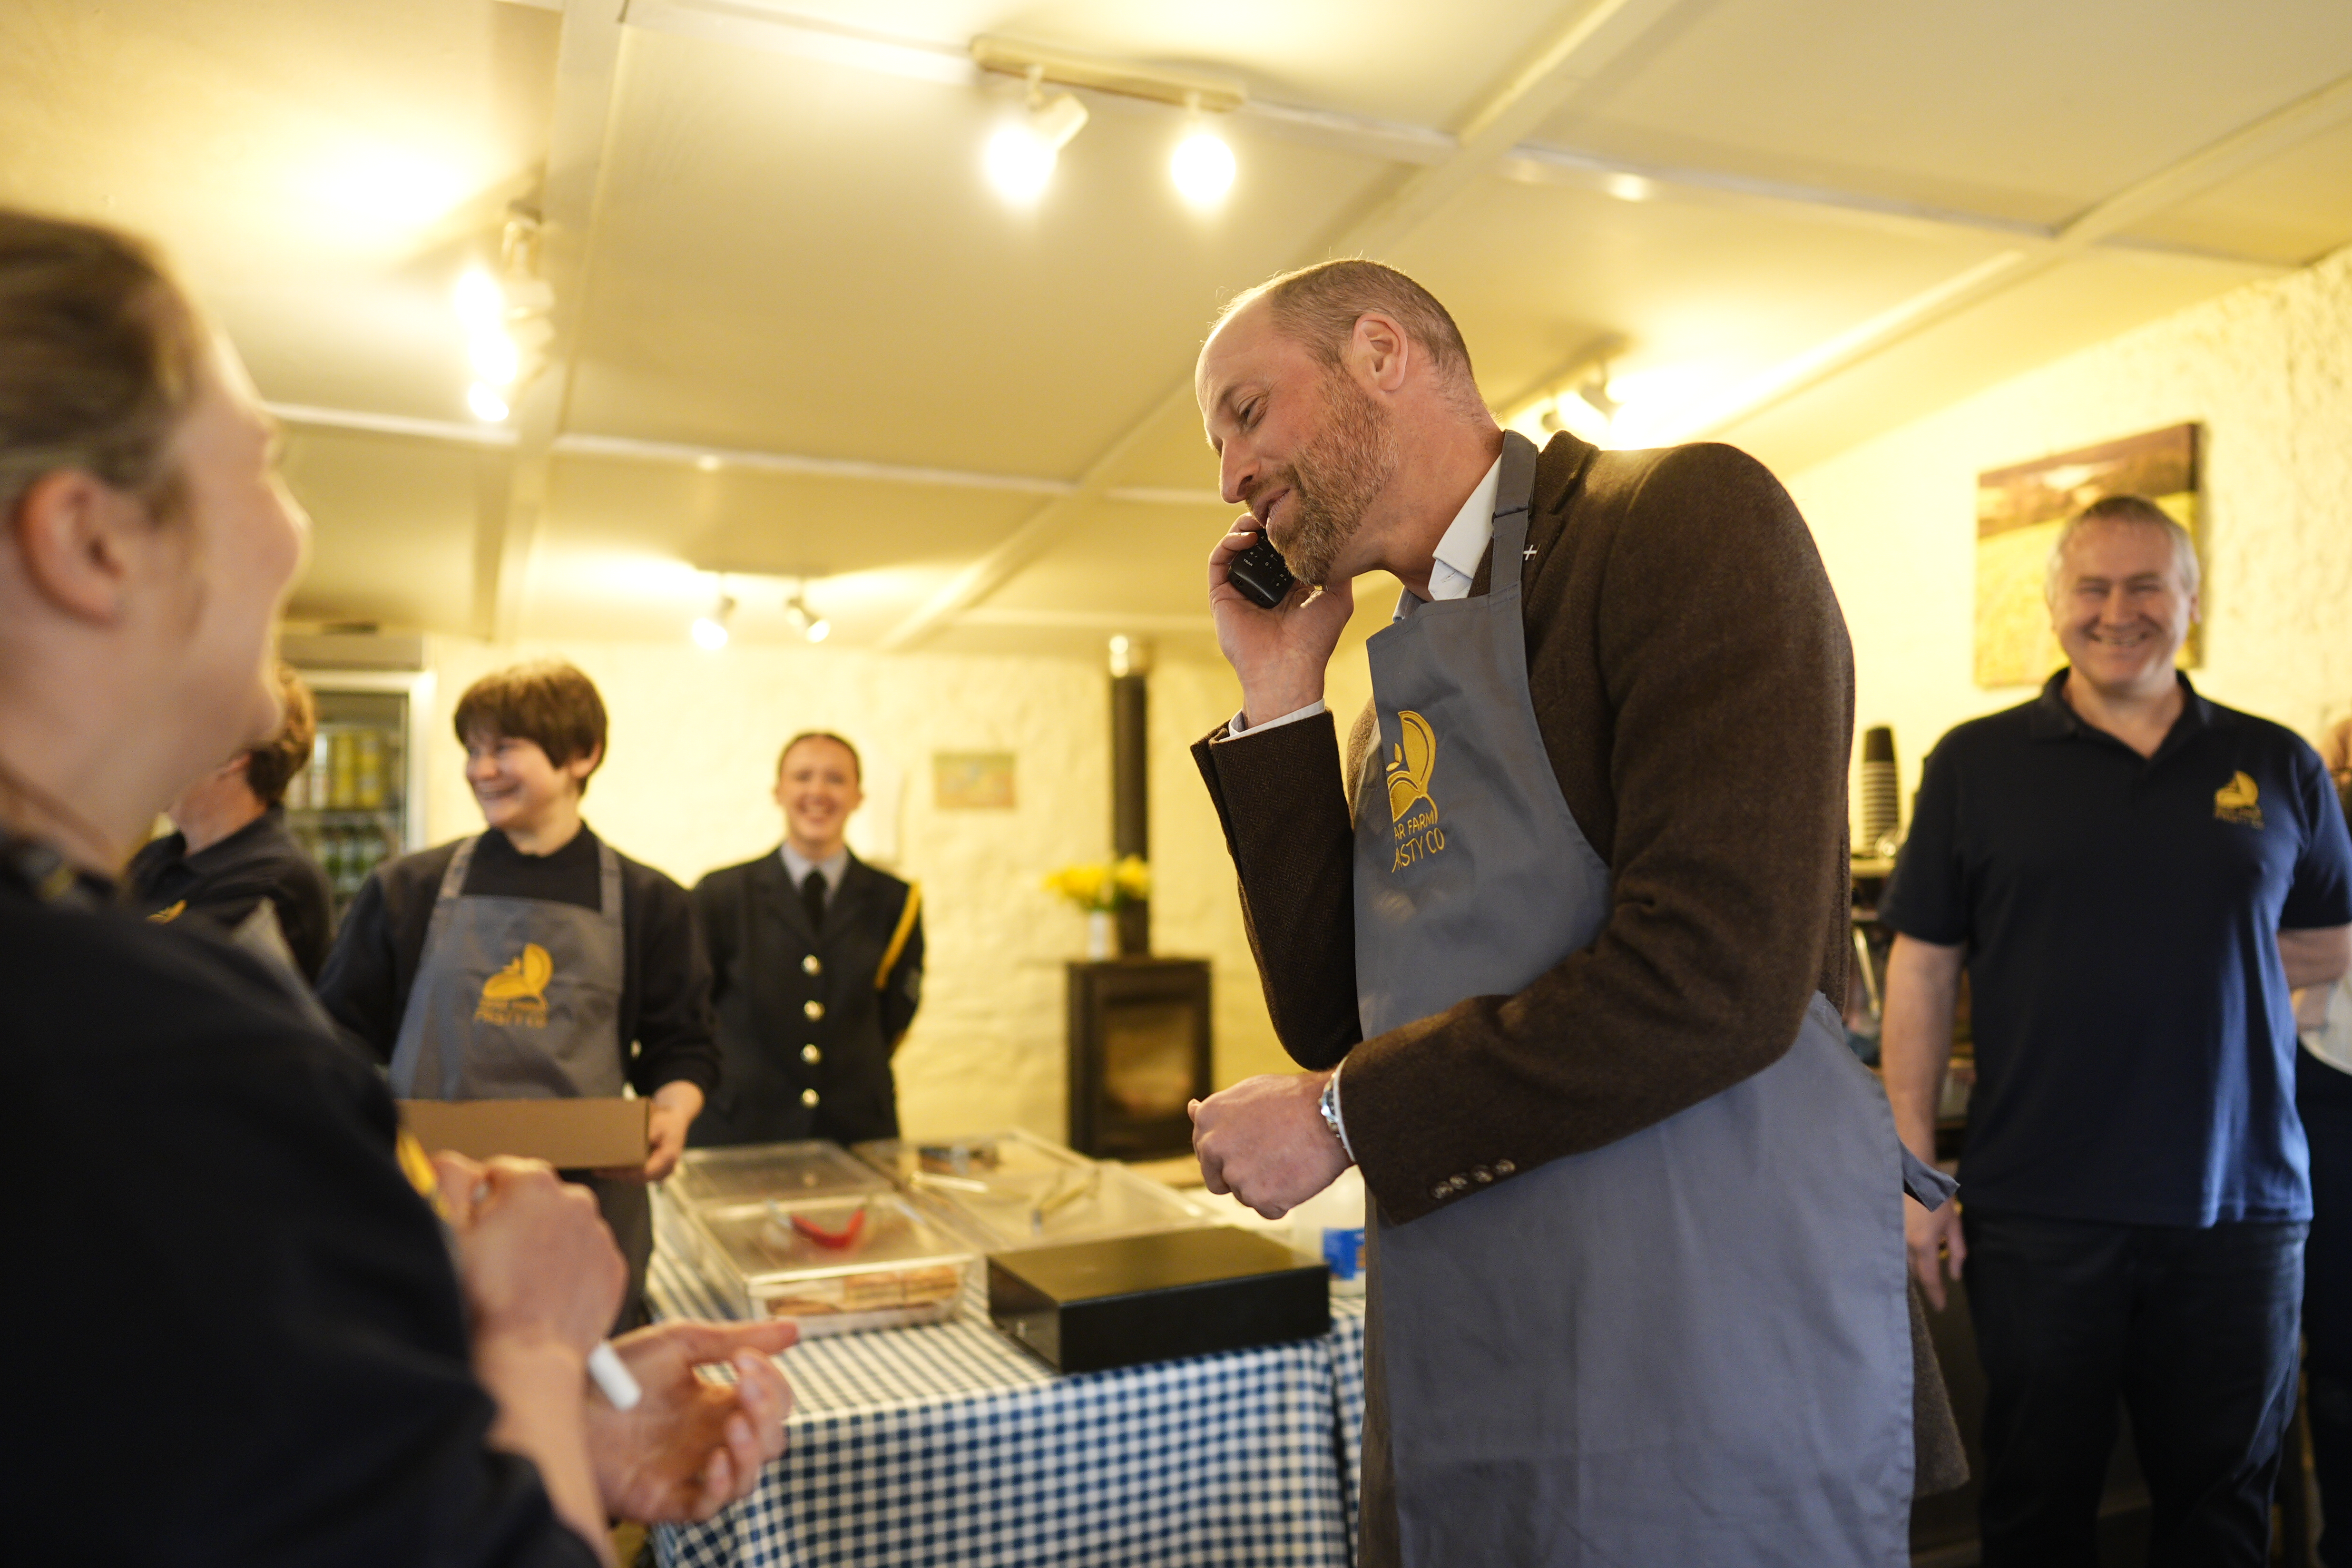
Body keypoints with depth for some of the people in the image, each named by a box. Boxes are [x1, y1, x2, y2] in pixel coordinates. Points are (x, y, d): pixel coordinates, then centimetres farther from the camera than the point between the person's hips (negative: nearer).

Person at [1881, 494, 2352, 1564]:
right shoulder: (1976, 765, 0)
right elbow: (1922, 967, -2)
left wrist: (2206, 959, 0)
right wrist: (1915, 1169, -6)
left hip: (2240, 1205, 2)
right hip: (2037, 1208, -2)